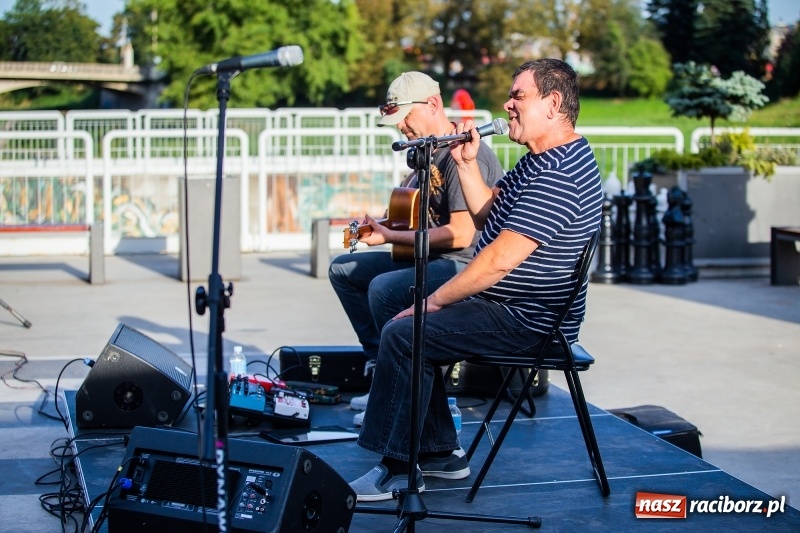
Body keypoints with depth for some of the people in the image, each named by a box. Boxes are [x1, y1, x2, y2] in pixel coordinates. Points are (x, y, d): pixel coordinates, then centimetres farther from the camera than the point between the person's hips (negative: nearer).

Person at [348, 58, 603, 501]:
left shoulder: (561, 174, -23)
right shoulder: (538, 161, 12)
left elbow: (499, 259, -26)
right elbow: (486, 214, 19)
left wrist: (435, 300, -17)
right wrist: (466, 163, 4)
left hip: (526, 322, -11)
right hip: (505, 305, 11)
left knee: (403, 334, -16)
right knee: (416, 331, 16)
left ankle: (398, 469, -7)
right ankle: (440, 452, 18)